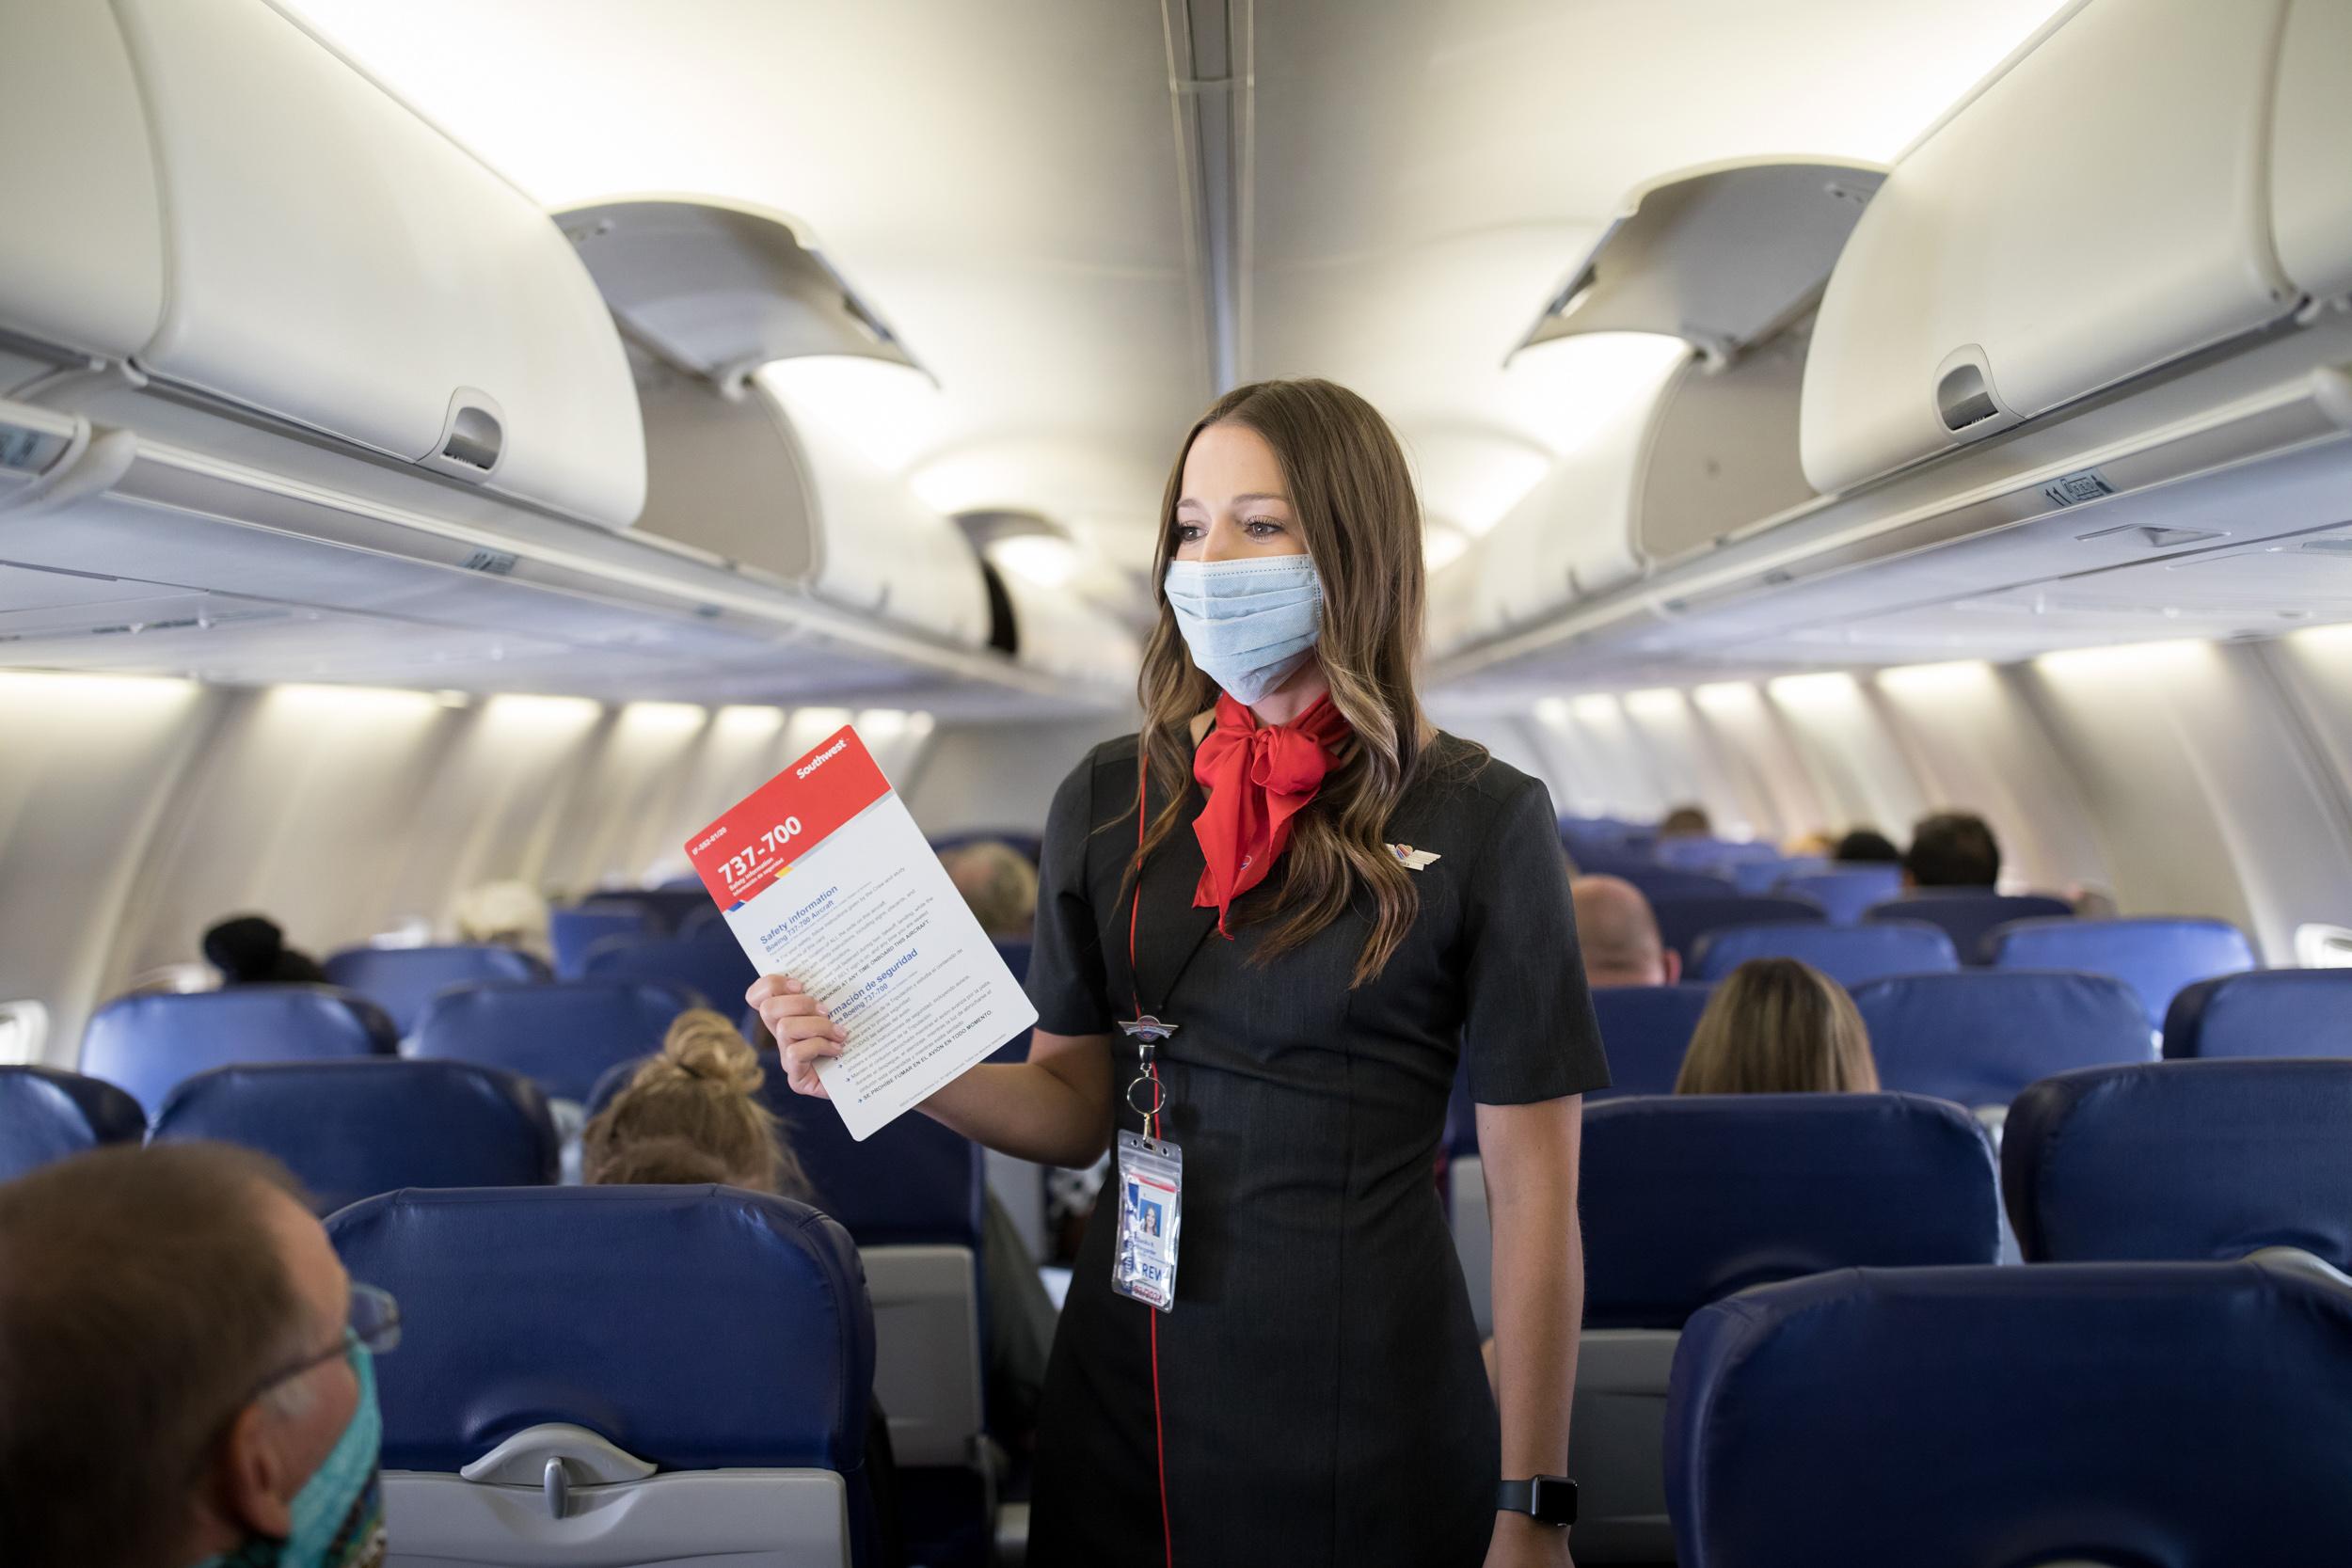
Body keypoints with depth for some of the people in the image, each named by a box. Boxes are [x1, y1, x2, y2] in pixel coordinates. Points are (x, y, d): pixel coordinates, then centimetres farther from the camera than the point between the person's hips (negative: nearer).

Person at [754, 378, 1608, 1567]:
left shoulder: (1479, 820, -9)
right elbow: (1075, 1104, 7)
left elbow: (1532, 1189, -7)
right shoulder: (1111, 799, 1)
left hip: (1366, 1394, -3)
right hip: (1128, 1381, 3)